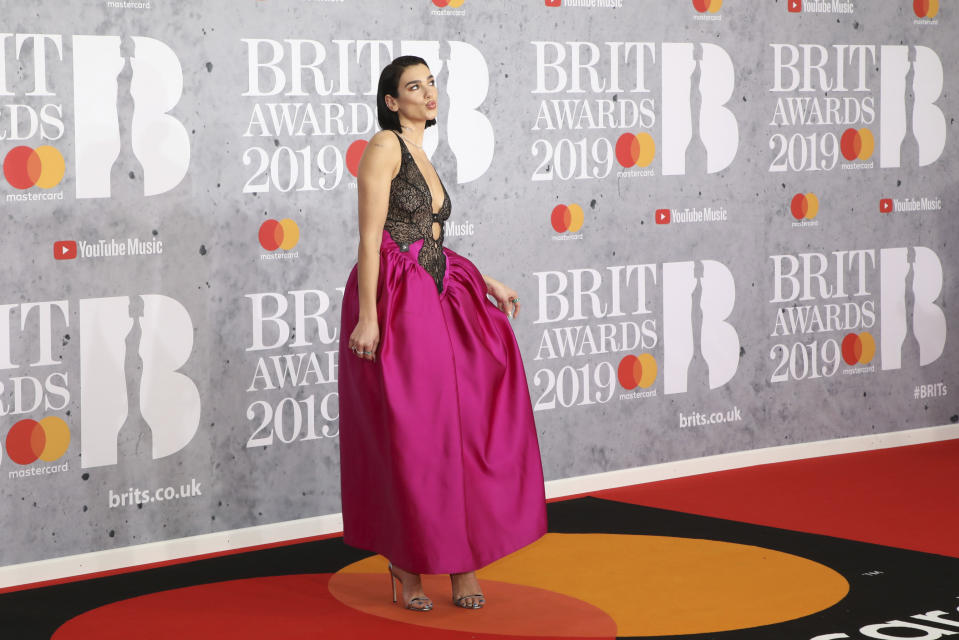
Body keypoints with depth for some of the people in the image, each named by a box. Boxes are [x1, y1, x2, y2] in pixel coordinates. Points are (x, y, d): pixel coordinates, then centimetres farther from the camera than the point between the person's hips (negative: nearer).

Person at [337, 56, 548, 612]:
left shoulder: (422, 158, 19)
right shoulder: (385, 147, -7)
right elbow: (370, 238, -14)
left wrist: (484, 282, 11)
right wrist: (367, 317, -20)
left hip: (435, 298, 8)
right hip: (394, 303, -8)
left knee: (461, 427, 0)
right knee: (407, 434, -2)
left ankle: (460, 558, 4)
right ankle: (407, 565, 9)